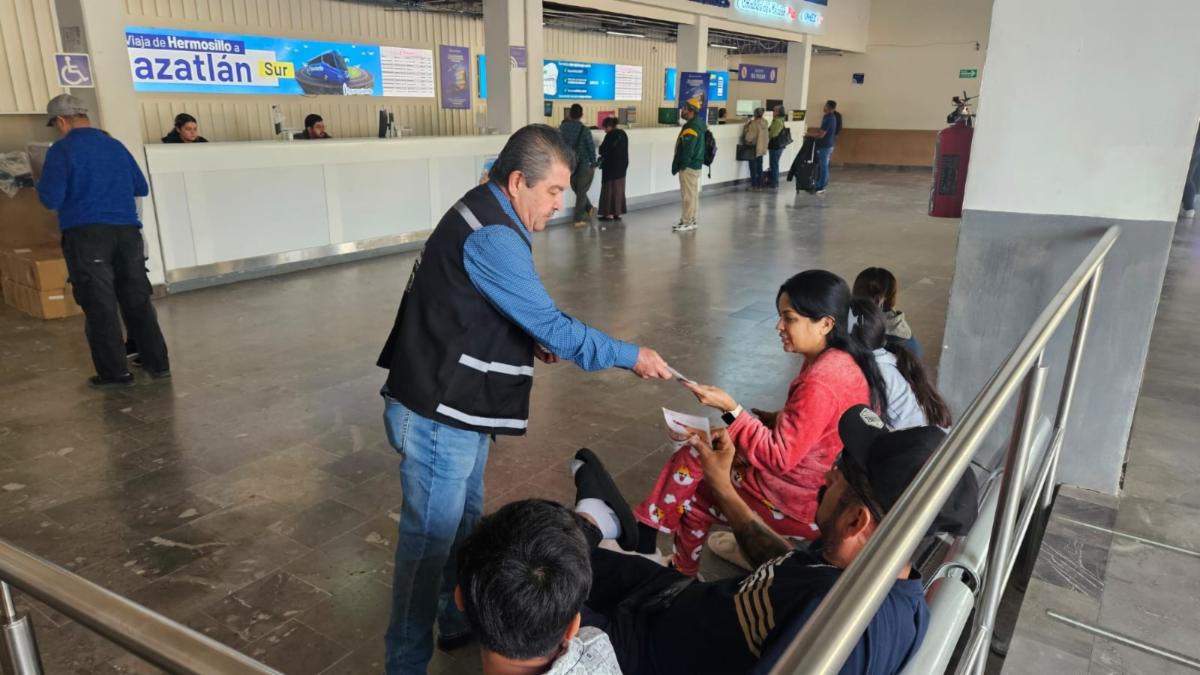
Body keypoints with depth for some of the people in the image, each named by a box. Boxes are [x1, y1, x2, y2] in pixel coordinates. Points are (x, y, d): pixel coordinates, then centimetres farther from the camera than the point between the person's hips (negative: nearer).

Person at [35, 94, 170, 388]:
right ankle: (157, 363, 13)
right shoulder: (115, 146, 12)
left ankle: (115, 372, 4)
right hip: (127, 231, 5)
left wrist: (42, 184, 13)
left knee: (99, 305, 2)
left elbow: (51, 199, -8)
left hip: (86, 235, -4)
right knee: (137, 299, 10)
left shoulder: (62, 150, -4)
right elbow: (141, 188, 18)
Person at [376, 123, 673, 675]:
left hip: (457, 409, 10)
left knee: (462, 525, 23)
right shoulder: (491, 237, -24)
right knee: (429, 542, 3)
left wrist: (528, 341, 5)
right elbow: (552, 325, -23)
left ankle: (459, 621, 42)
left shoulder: (483, 216, 9)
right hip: (438, 417, -10)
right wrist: (630, 356, -13)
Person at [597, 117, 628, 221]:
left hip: (611, 166, -7)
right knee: (619, 189, 11)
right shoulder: (623, 134, 7)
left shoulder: (610, 135, -17)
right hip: (622, 166, 7)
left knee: (609, 189, 0)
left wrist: (601, 146, 7)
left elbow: (603, 150, -13)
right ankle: (618, 212, 13)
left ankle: (609, 213, 1)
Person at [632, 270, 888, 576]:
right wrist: (777, 419, 3)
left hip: (806, 506, -9)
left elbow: (778, 458, -26)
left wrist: (730, 409, -25)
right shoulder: (845, 359, 0)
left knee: (690, 494, 3)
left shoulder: (819, 383, -30)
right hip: (829, 492, 9)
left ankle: (683, 575, 26)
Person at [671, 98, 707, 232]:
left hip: (688, 166, -10)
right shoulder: (700, 124, 11)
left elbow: (687, 150, -24)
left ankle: (686, 222, 1)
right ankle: (692, 220, 23)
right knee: (693, 194, 15)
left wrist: (680, 165, -14)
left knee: (688, 195, -4)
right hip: (696, 164, 10)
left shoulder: (691, 128, -20)